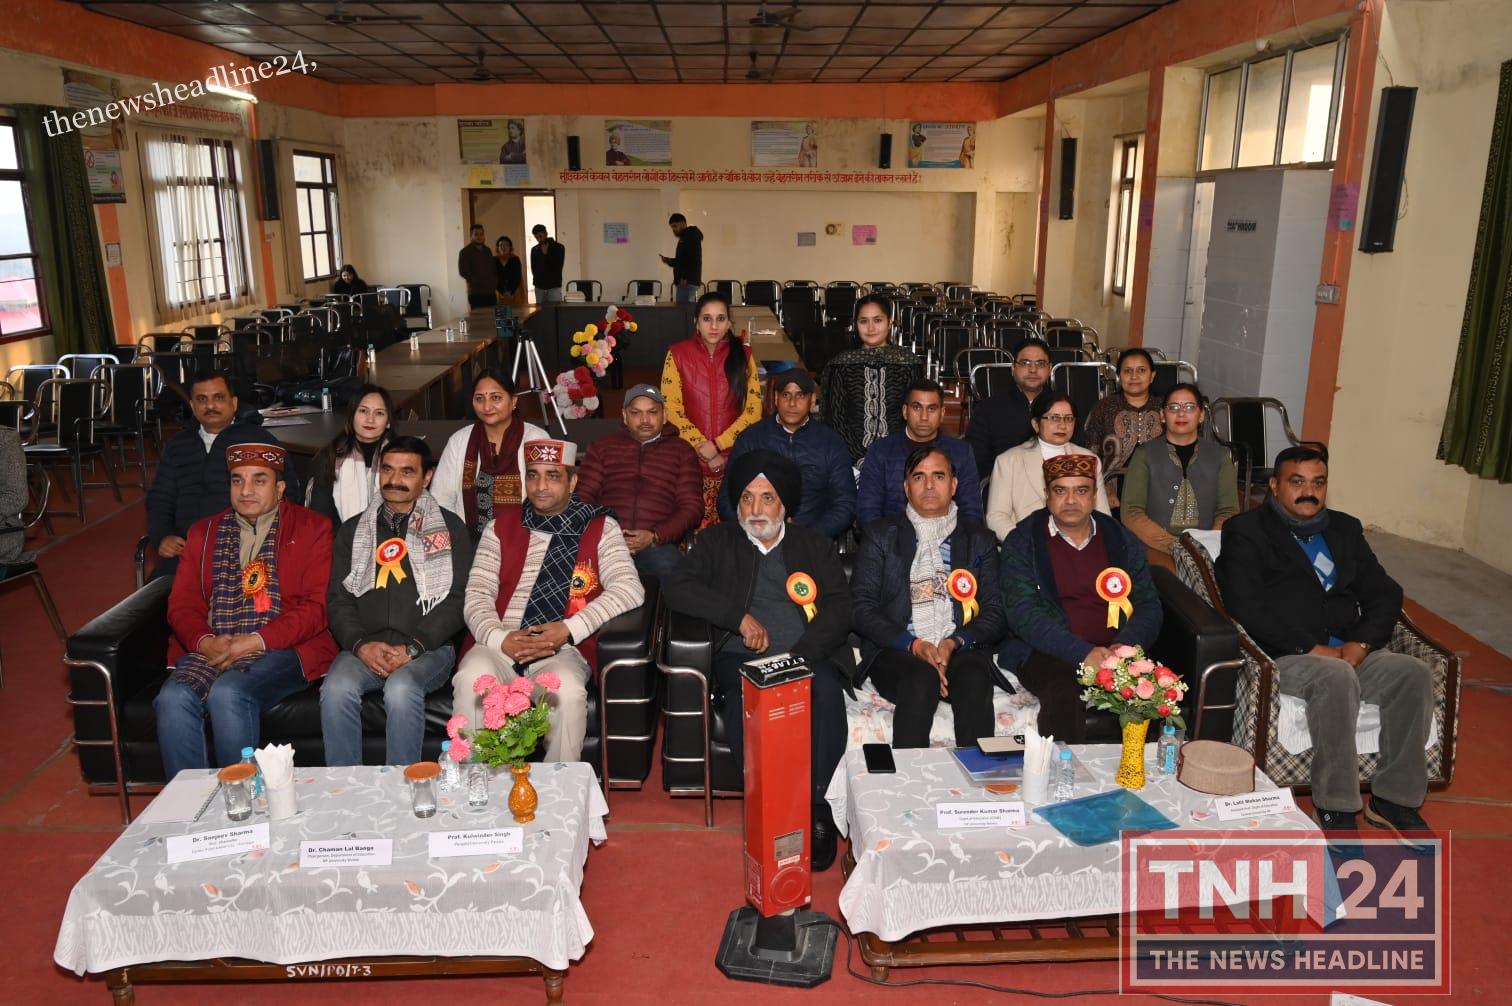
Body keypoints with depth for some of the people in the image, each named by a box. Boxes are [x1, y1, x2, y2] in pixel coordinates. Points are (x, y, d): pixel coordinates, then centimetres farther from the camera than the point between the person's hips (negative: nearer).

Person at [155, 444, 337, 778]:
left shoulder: (312, 528, 7)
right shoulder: (204, 532, 21)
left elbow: (317, 606, -3)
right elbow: (182, 604, 13)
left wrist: (256, 641, -14)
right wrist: (205, 642, -9)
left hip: (282, 650, -4)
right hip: (212, 650, 4)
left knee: (228, 693, -32)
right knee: (173, 697, -26)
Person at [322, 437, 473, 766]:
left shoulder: (449, 528, 9)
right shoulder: (353, 530, 19)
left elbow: (456, 601, 1)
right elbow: (338, 599, 12)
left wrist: (412, 648, -12)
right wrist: (361, 644, -8)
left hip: (427, 649, -2)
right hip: (363, 649, 3)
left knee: (401, 689, -34)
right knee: (336, 688, -29)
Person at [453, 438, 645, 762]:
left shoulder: (600, 527, 8)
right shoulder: (502, 525, 16)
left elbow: (629, 588, -5)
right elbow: (478, 592, 9)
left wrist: (569, 629, -16)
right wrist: (499, 638, -12)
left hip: (565, 650, -2)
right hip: (501, 646, 2)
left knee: (568, 691, -34)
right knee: (471, 679, -30)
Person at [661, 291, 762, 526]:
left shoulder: (743, 355, 7)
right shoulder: (677, 354, 3)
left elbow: (753, 411, 2)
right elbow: (671, 410, -1)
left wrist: (718, 444, -9)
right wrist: (702, 447, -10)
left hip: (733, 458, 1)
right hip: (690, 458, -1)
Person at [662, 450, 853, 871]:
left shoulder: (816, 546, 19)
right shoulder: (718, 542, 18)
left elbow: (839, 612, 6)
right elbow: (675, 588, 2)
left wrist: (798, 656, -11)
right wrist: (740, 616, -8)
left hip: (808, 657, 1)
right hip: (741, 657, 0)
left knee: (825, 688, -33)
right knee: (745, 695, -34)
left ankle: (815, 805, -22)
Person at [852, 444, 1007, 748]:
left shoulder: (979, 539, 18)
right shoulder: (881, 535, 13)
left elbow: (995, 613, 10)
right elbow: (861, 608, 3)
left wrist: (954, 643, -10)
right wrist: (914, 645, -12)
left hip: (961, 651, 1)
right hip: (896, 652, -1)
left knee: (974, 678, -32)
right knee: (921, 679, -34)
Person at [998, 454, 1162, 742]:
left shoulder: (1123, 542, 15)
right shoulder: (1022, 543, 3)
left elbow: (1148, 607, 10)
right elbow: (1023, 614, -8)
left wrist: (1124, 646, -12)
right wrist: (1083, 653, -19)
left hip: (1114, 653, 3)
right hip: (1047, 654, -3)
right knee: (1062, 696, -35)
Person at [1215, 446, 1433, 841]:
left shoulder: (1344, 529, 21)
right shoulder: (1246, 531, 2)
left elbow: (1385, 593, 14)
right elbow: (1245, 607, -11)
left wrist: (1361, 643, -6)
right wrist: (1313, 648, -17)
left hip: (1351, 651, 6)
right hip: (1284, 657, -6)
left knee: (1414, 672, -20)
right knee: (1336, 677, -35)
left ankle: (1393, 797, -9)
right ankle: (1335, 808, -24)